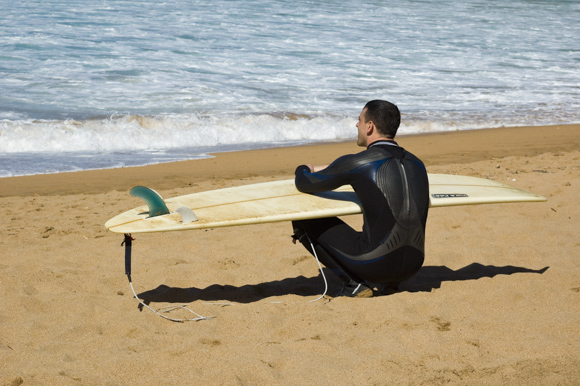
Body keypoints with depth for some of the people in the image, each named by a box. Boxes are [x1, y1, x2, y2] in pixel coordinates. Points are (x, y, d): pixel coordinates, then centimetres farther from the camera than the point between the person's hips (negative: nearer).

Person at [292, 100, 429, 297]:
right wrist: (324, 169, 38)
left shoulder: (357, 163, -10)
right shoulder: (417, 163, 9)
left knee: (303, 219, 7)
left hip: (375, 263, -7)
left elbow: (305, 184, 4)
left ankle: (354, 282, 3)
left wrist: (303, 170, 29)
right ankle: (386, 281, 20)